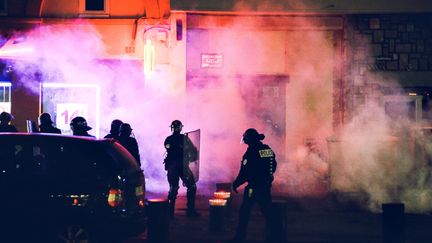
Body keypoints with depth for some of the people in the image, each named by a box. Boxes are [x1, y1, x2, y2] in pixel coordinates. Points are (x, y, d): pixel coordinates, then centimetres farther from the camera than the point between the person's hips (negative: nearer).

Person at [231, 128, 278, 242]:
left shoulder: (251, 152, -16)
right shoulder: (268, 150, 6)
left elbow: (245, 171, -16)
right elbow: (273, 167, 17)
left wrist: (236, 184, -5)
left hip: (253, 187, -7)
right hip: (266, 186, 7)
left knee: (244, 211, 2)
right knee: (267, 211, 13)